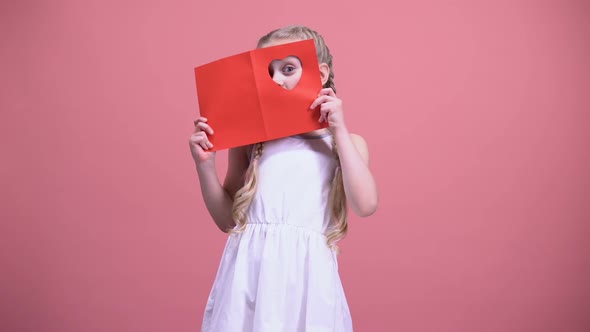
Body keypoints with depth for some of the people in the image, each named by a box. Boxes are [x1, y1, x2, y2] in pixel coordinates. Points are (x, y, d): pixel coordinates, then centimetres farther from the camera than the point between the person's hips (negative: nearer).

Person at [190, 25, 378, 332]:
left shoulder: (346, 142, 5)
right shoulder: (248, 139, 6)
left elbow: (365, 205, -12)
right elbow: (228, 220, 10)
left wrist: (339, 131, -9)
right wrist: (205, 165, -3)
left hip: (306, 274, -1)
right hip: (249, 271, 1)